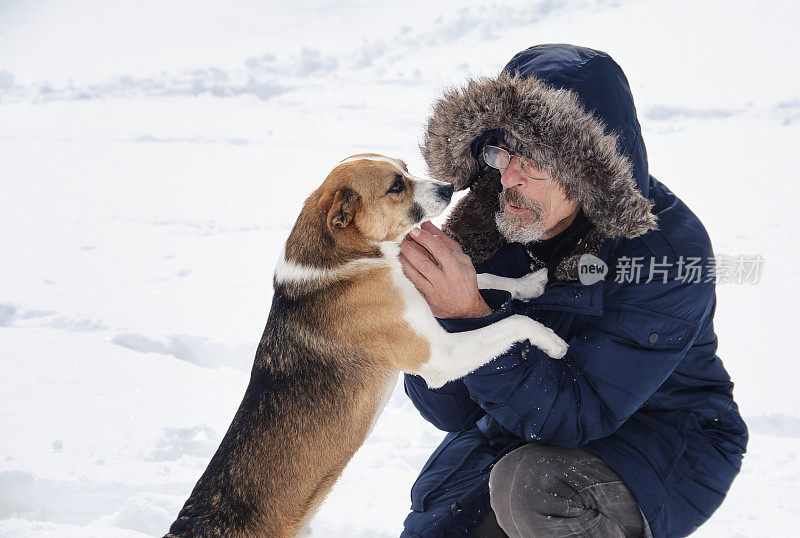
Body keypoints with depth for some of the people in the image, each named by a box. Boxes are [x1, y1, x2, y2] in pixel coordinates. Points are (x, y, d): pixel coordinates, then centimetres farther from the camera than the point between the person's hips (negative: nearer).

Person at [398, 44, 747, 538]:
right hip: (522, 430, 5)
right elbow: (453, 412, -10)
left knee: (532, 485, -31)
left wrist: (471, 315, -41)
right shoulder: (492, 225, -12)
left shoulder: (667, 253, -25)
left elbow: (578, 414, -31)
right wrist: (431, 313, -30)